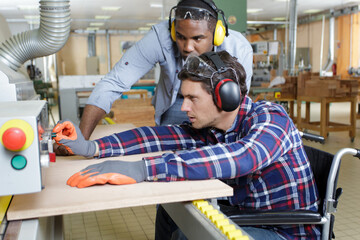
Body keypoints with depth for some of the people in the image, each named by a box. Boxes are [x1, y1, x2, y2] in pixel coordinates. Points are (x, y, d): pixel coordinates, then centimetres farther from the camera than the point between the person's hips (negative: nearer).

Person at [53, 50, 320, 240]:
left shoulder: (270, 117, -24)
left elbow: (239, 158, -44)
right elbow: (158, 136, -7)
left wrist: (142, 170, -51)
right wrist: (91, 147, -18)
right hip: (247, 218, 7)